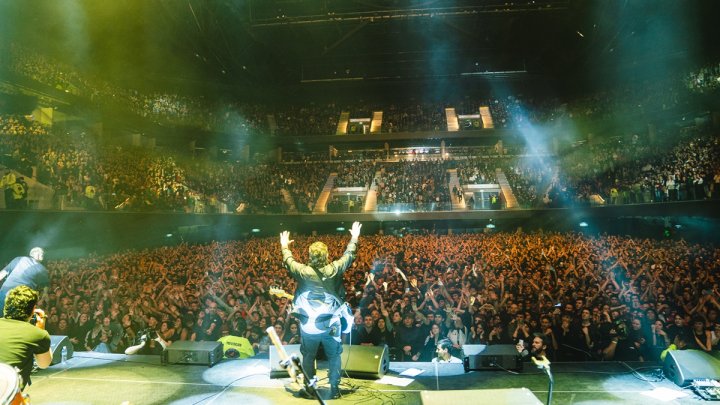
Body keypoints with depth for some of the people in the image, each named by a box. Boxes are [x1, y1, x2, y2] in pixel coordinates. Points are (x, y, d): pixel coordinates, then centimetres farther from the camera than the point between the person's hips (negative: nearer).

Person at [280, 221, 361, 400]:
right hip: (331, 324, 0)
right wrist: (354, 238, 19)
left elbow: (288, 261, 7)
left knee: (308, 357, 17)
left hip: (308, 325, 0)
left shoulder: (303, 271, -13)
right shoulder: (334, 269, -13)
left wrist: (285, 247, 25)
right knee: (334, 357, 16)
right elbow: (349, 255, 4)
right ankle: (335, 388, 22)